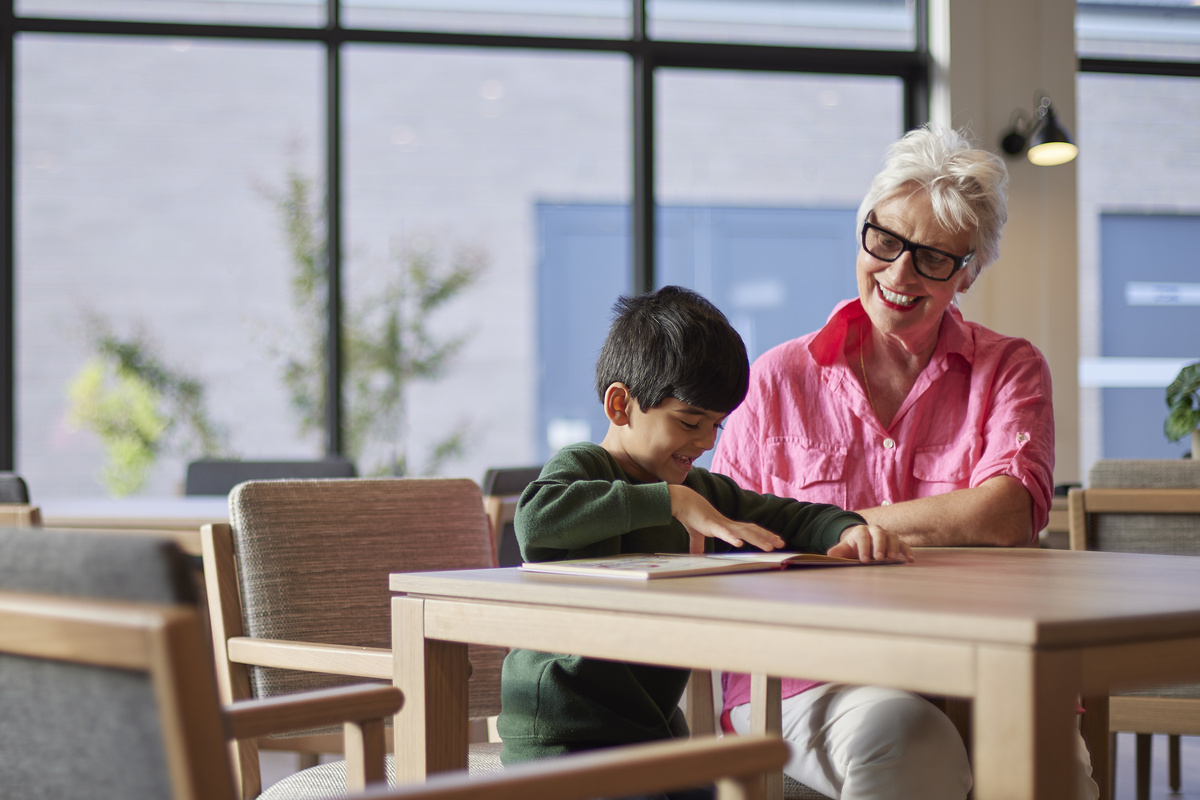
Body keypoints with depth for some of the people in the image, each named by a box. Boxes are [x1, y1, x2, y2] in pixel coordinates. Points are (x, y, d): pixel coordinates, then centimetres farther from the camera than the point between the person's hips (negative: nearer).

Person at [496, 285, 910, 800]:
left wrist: (848, 531, -5)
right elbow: (536, 516, -32)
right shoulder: (582, 466, -9)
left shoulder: (702, 491, 16)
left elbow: (789, 519, 19)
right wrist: (670, 501, -31)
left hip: (656, 730, 8)